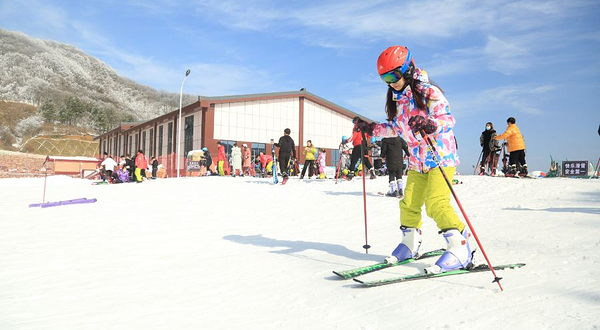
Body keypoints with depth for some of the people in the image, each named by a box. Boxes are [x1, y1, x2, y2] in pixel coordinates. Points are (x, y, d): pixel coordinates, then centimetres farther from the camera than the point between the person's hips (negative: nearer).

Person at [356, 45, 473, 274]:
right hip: (417, 160, 7)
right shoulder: (397, 99, 10)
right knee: (408, 204, 7)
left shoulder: (429, 92, -13)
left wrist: (430, 125, -41)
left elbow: (448, 119, -21)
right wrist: (371, 129, 13)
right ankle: (410, 245, 24)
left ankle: (461, 249, -11)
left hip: (442, 156, -7)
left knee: (436, 203, -19)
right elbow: (395, 128, 20)